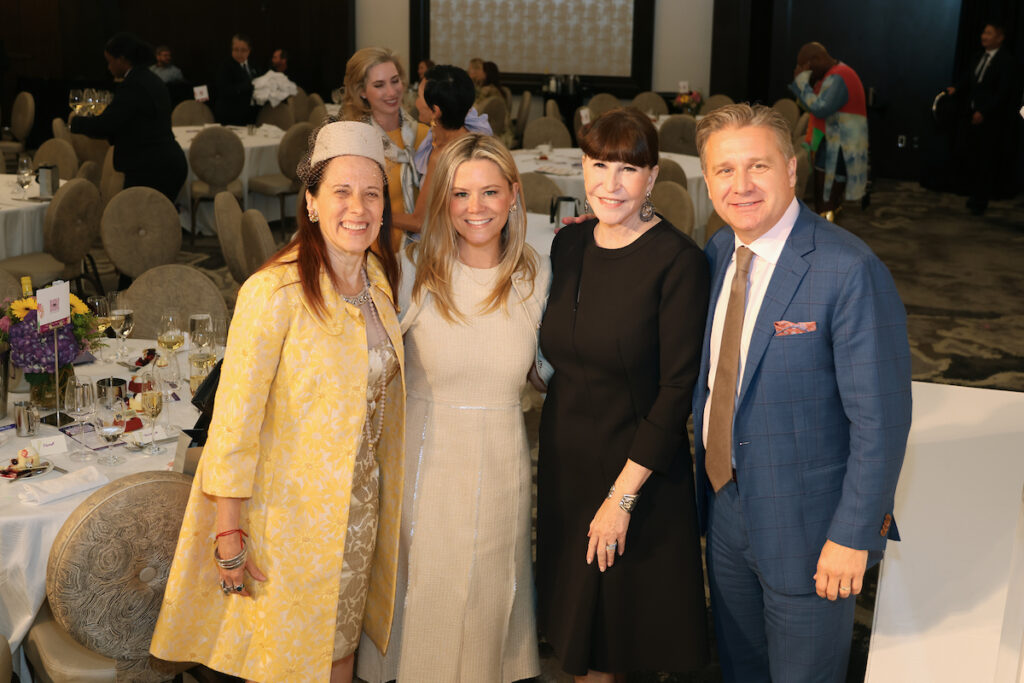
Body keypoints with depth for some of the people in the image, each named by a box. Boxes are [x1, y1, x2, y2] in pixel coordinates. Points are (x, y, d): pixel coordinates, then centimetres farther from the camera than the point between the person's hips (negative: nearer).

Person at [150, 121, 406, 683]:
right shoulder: (274, 292, -21)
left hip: (359, 503, 6)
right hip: (289, 504, -6)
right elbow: (235, 415, -18)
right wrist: (228, 532, -16)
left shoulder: (381, 277, 0)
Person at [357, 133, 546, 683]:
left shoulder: (537, 277, -1)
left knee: (486, 607, 16)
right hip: (424, 461, -2)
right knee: (418, 608, 10)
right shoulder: (413, 271, -9)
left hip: (500, 467, 2)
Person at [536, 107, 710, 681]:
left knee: (620, 629, 12)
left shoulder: (679, 261, -16)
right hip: (564, 458, 5)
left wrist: (622, 495, -17)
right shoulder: (568, 245, 1)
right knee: (577, 621, 18)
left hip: (638, 469, -5)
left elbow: (678, 388, -17)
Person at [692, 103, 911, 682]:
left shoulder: (850, 272, -23)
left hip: (808, 526, -6)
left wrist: (853, 536, -19)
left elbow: (881, 419, -21)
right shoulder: (719, 251, 0)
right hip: (724, 507, 6)